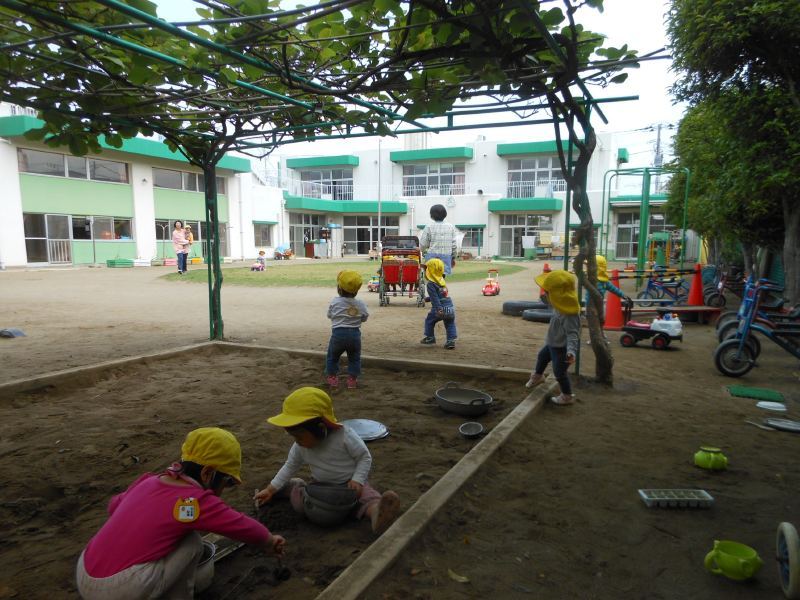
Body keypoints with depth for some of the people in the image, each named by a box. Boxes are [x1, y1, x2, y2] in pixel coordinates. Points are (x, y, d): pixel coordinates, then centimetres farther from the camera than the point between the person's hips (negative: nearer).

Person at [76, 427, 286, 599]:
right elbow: (246, 527, -2)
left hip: (85, 577, 8)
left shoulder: (149, 481, 8)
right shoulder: (196, 501, -11)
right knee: (192, 543, -1)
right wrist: (271, 542, 17)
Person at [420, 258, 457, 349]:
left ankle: (430, 337, 23)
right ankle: (451, 340, 1)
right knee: (450, 324, 11)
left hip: (441, 309, -6)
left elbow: (435, 298, -20)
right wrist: (427, 299, 36)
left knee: (429, 320, 16)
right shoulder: (441, 280, 13)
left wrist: (439, 309, -25)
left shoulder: (431, 284, -11)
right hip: (451, 308, 6)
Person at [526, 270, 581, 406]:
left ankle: (567, 396, 27)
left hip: (562, 348, -10)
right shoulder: (561, 307, -8)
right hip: (553, 344, 10)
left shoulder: (570, 315, -37)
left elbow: (572, 334, -39)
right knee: (542, 356, 30)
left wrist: (571, 351, -50)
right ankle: (537, 376, 57)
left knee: (559, 372, 6)